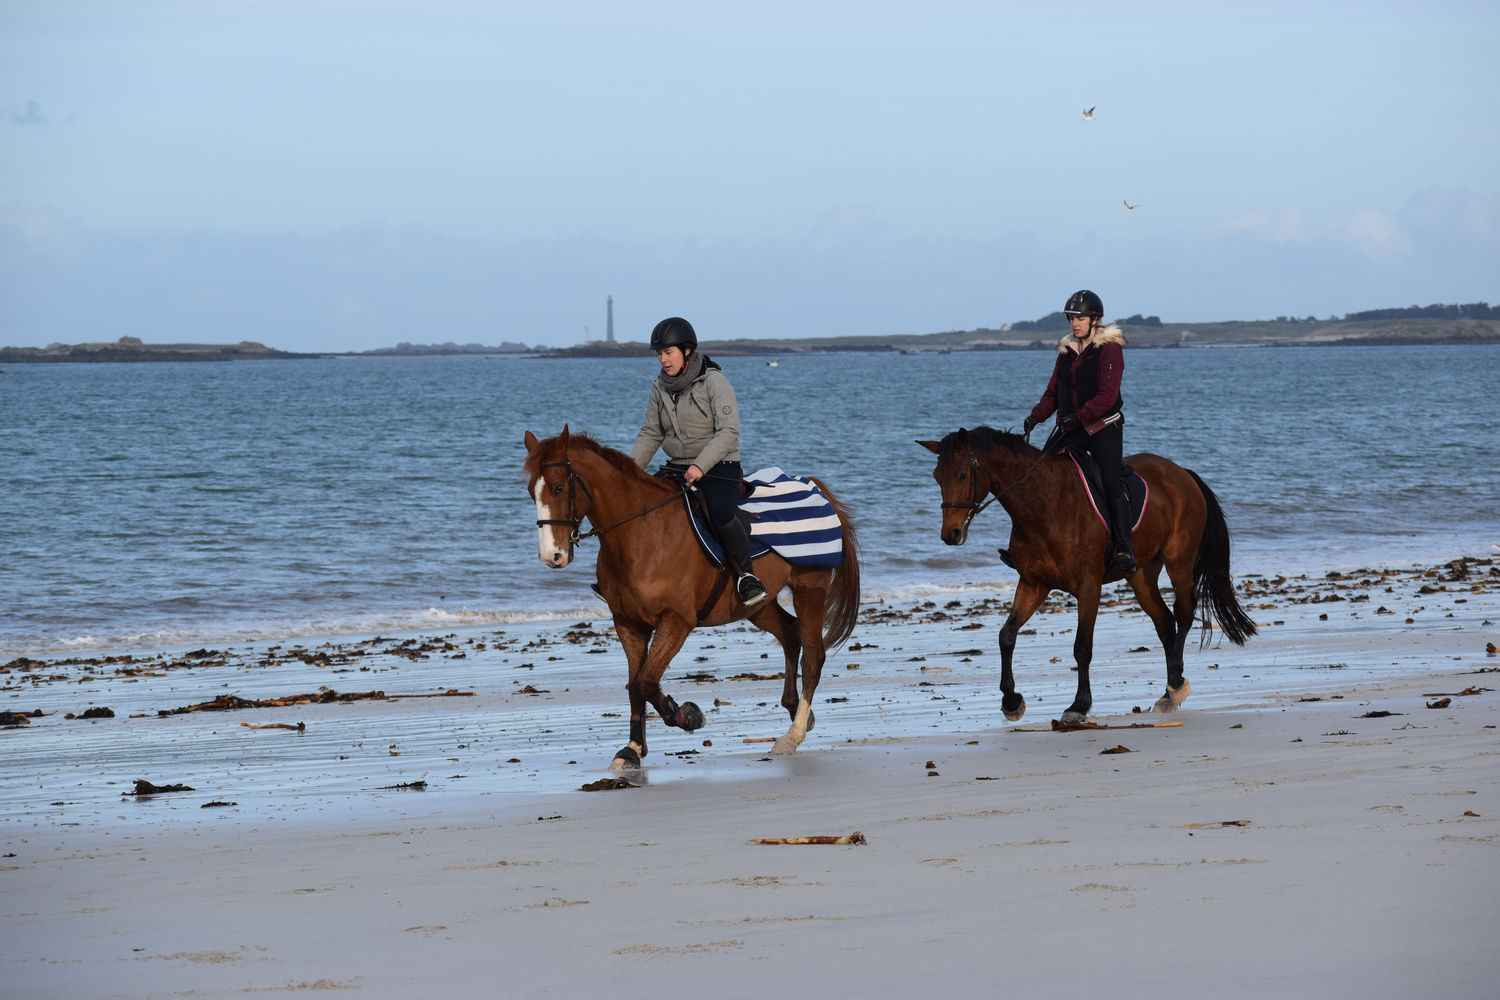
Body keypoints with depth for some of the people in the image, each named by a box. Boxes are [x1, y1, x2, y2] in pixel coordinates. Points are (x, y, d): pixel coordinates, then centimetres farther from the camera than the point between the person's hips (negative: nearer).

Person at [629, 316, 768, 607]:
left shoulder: (714, 381, -11)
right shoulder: (660, 388, 6)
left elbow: (728, 432, -17)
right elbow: (650, 434, 11)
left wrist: (700, 466, -27)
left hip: (718, 466, -6)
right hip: (678, 467, 6)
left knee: (721, 514, -32)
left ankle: (746, 575, -16)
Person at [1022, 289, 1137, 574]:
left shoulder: (1109, 350, -6)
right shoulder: (1067, 351, 14)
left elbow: (1107, 395, -16)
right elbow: (1053, 393, 15)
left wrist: (1079, 416, -28)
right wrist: (1036, 416, -3)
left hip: (1103, 427, -6)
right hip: (1072, 428, 6)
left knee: (1112, 482, -18)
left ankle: (1123, 548, -22)